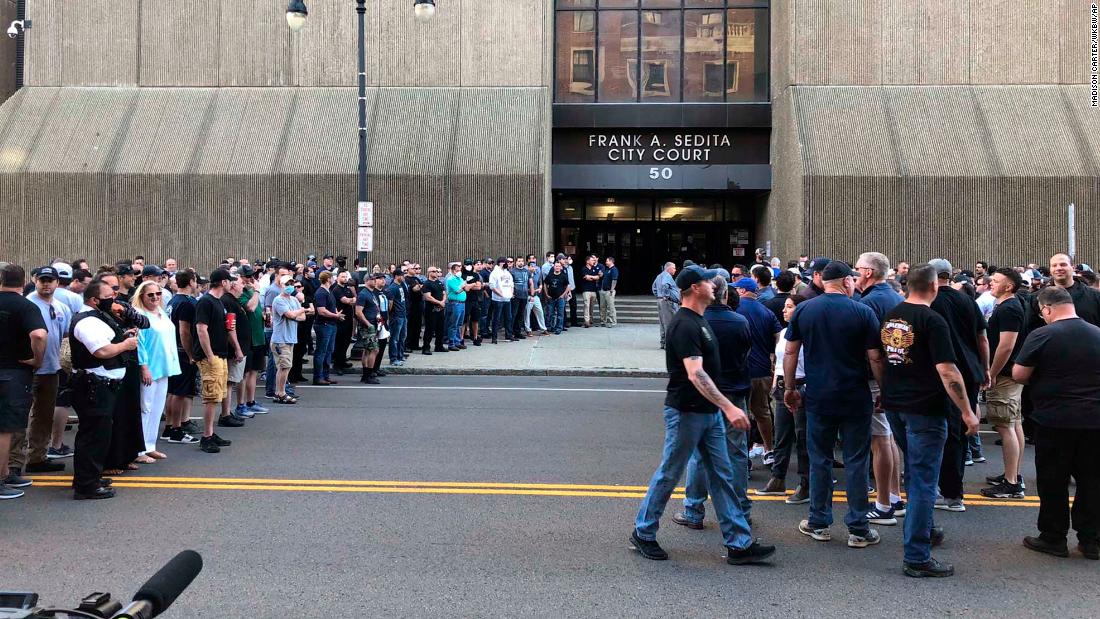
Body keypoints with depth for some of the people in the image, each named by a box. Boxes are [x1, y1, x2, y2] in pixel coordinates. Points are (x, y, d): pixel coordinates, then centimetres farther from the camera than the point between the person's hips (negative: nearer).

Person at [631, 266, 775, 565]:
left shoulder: (699, 320, 12)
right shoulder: (684, 325, -20)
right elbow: (695, 374, -29)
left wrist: (722, 407, 24)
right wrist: (729, 407, -34)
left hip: (709, 411, 9)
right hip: (686, 413, -9)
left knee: (722, 476, 8)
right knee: (669, 474, 4)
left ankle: (739, 544, 13)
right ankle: (643, 533, 20)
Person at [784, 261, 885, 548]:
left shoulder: (803, 310, 1)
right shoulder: (863, 312, -7)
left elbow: (790, 352, 3)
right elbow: (875, 358, -7)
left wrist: (790, 388, 13)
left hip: (818, 398, 2)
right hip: (856, 399, -2)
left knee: (820, 460, 11)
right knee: (856, 462, 6)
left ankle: (819, 523, 19)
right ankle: (858, 529, 11)